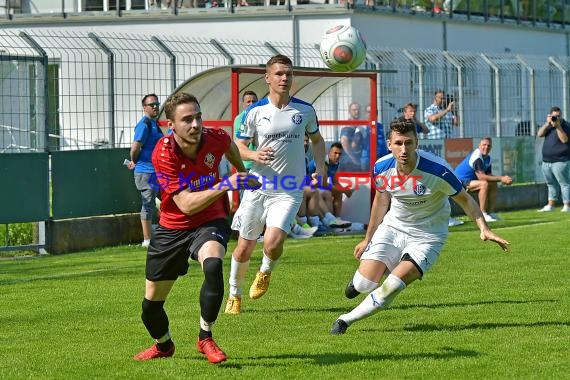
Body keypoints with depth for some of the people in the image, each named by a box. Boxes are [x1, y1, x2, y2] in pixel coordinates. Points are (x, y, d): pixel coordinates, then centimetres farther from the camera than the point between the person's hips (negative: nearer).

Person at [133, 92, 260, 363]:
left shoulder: (214, 139, -16)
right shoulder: (163, 154, -24)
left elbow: (230, 146, 13)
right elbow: (187, 204, -31)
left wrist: (242, 175, 27)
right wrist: (225, 186, -40)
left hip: (210, 222, 0)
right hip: (172, 228, 0)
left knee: (213, 265, -35)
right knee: (151, 304, 9)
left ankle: (205, 338, -15)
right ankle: (163, 345, 44)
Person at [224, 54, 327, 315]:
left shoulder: (305, 110, 1)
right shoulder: (255, 112, -3)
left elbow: (317, 139, 18)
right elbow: (238, 147, 3)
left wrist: (321, 169, 3)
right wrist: (254, 155, -19)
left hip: (289, 191, -1)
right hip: (258, 186, 1)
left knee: (273, 242, -22)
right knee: (244, 249, 5)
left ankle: (266, 272, 13)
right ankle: (234, 293, 31)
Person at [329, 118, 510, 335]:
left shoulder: (437, 169, -25)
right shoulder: (381, 168, -11)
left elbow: (465, 199, -10)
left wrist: (484, 229, -23)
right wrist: (368, 239, 19)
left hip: (427, 236, -3)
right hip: (392, 227, 3)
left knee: (393, 285, -22)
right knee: (364, 284, -9)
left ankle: (347, 320, -2)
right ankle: (358, 281, 31)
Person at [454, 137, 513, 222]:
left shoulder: (487, 157, 8)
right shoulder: (477, 157, -23)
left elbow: (489, 175, 7)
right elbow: (481, 176, -30)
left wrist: (503, 179, -11)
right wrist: (500, 178, -28)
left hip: (470, 180, 10)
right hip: (460, 181, -10)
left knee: (493, 185, 7)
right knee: (484, 184, -30)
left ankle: (490, 212, 8)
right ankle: (483, 214, -29)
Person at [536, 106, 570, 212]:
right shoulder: (548, 125, 15)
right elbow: (540, 134, 0)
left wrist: (558, 126, -20)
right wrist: (547, 123, -10)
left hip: (560, 161, -7)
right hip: (546, 161, 7)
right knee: (551, 184, 13)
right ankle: (550, 205, 19)